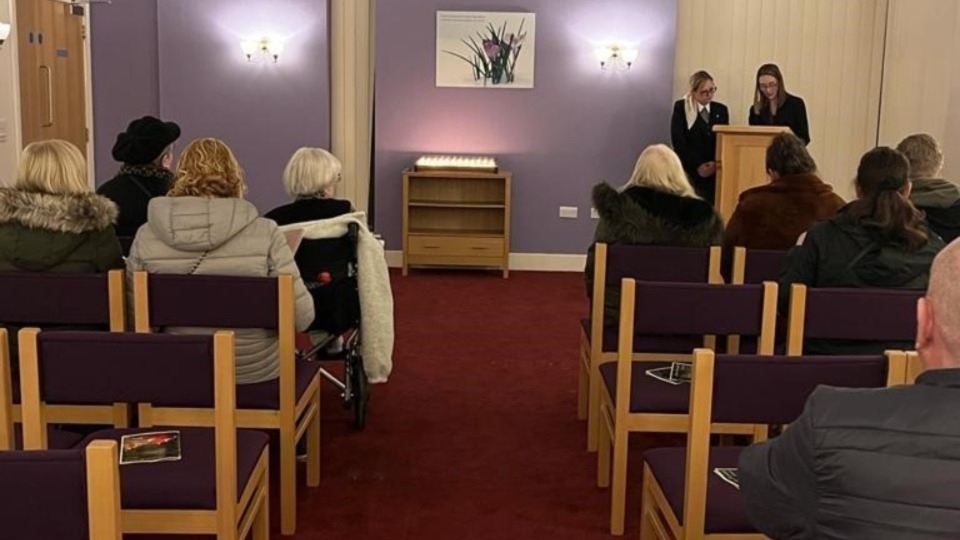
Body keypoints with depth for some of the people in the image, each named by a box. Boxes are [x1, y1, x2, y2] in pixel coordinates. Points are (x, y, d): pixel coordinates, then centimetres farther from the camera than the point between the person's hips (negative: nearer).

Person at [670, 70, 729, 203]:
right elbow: (678, 140, -6)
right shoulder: (681, 108, 2)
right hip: (689, 170, -3)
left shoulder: (721, 110, 12)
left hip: (714, 171, 3)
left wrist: (715, 164, -8)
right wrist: (698, 165, -13)